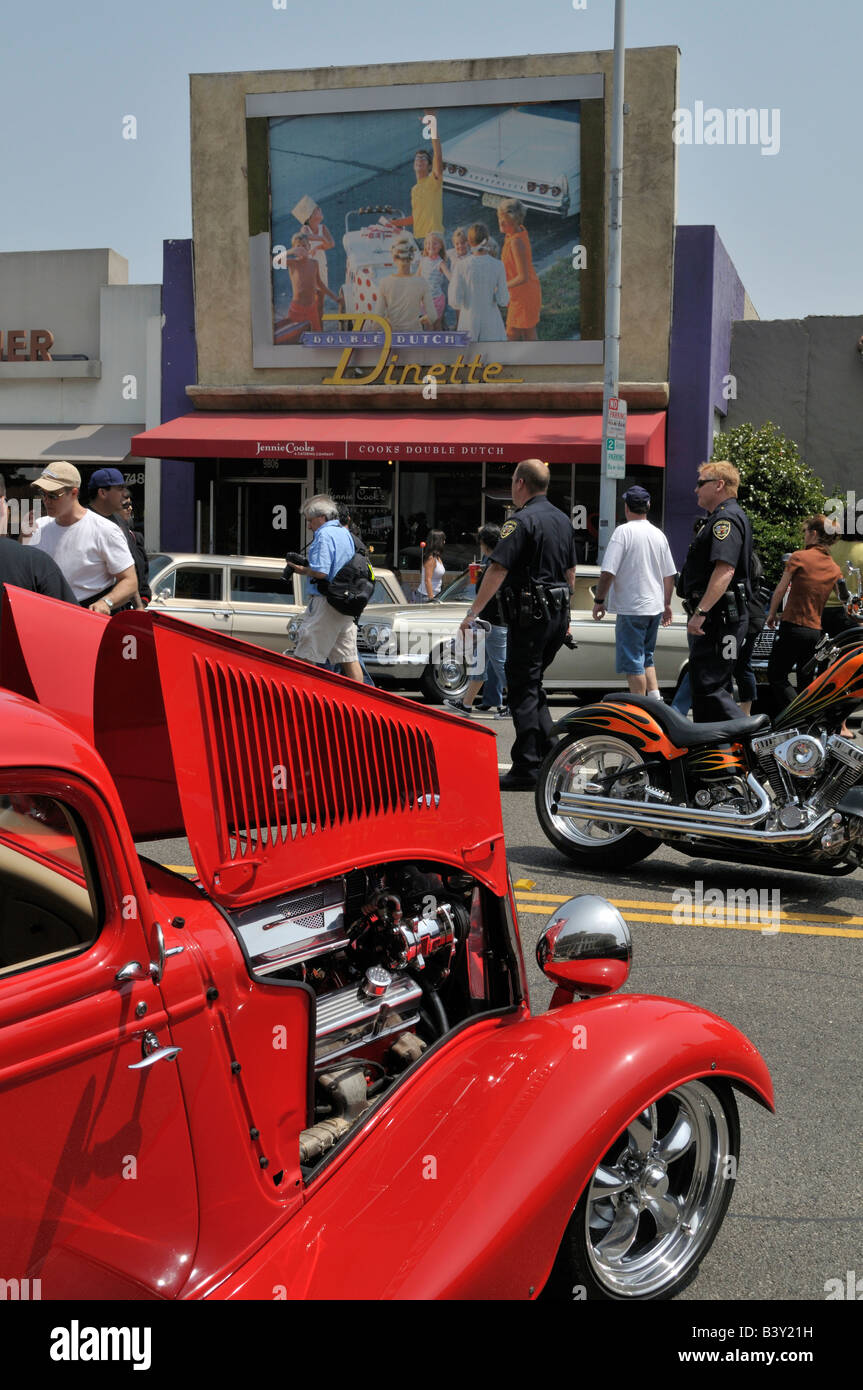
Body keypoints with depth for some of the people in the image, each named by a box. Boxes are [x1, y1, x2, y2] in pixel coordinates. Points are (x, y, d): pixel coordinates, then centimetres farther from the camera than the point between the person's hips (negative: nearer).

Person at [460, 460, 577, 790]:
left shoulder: (522, 520, -13)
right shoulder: (562, 519, 13)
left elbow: (497, 569, -20)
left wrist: (473, 612, -18)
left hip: (529, 616, -8)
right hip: (558, 614, 8)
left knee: (523, 689, -4)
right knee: (533, 685, 18)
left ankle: (527, 768, -4)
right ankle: (549, 757, 17)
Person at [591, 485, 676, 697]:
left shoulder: (623, 531, -12)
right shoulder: (658, 534, 9)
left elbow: (608, 572, -17)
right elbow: (669, 575, 15)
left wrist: (599, 601, -7)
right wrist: (667, 604, 24)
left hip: (632, 609, -7)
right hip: (655, 607, 7)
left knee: (633, 661, -2)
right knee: (646, 657, 20)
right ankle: (656, 701, 13)